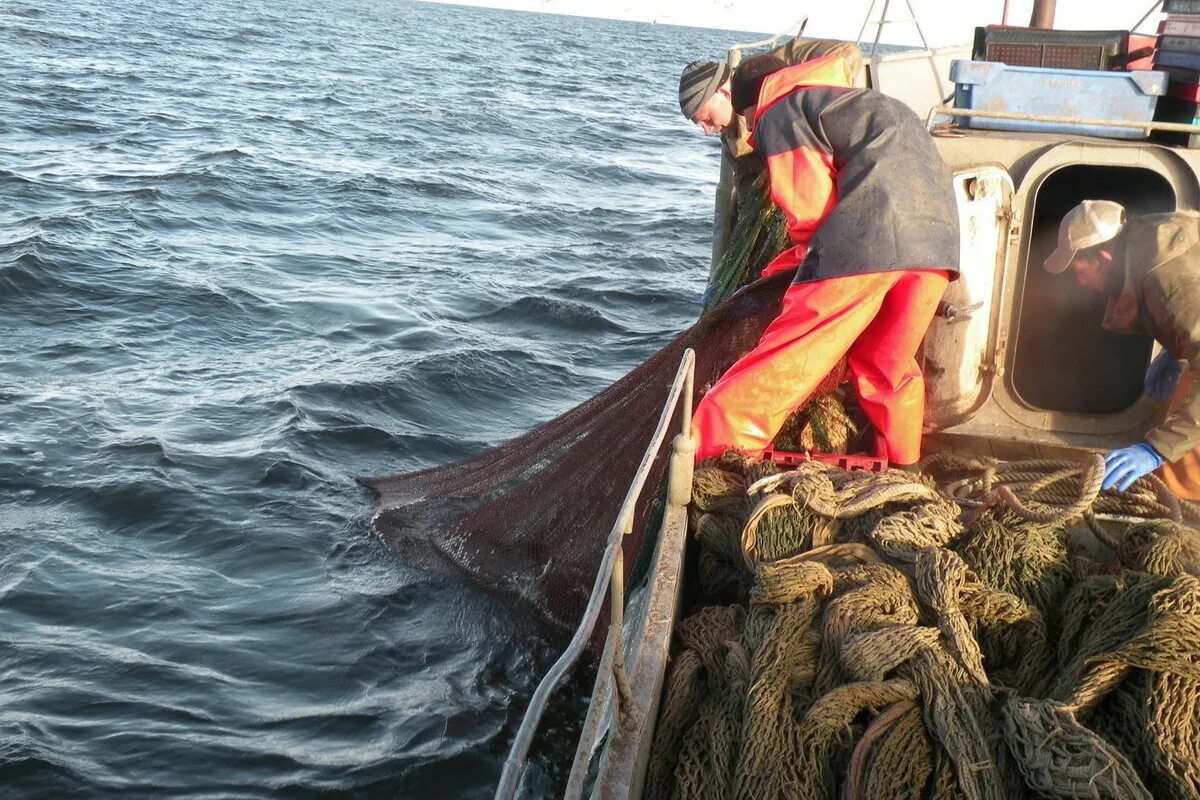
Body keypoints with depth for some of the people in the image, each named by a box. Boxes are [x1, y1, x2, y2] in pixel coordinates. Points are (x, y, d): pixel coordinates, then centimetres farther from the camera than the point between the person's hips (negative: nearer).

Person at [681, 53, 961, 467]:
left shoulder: (778, 113, 11)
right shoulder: (847, 98, 37)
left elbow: (811, 207, -1)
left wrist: (798, 255, 18)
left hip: (867, 239, -7)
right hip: (938, 239, 7)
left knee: (787, 359, -2)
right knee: (888, 365, 20)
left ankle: (709, 456, 0)